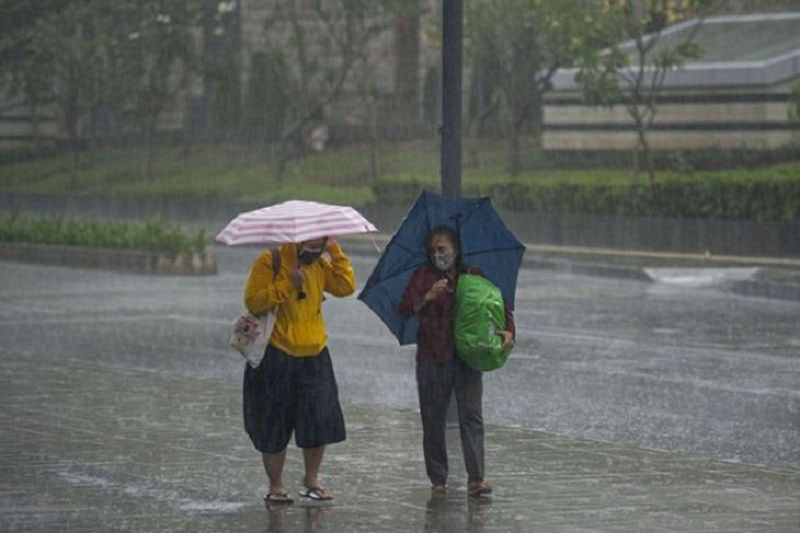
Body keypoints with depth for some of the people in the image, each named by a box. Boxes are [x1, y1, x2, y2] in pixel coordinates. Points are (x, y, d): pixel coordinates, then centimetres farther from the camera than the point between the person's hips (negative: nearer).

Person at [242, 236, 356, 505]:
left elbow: (346, 286, -3)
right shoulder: (270, 262, -7)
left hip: (314, 355, 4)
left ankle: (311, 480, 16)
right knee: (275, 424, 2)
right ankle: (275, 486, 13)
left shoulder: (320, 265, 9)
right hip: (277, 355, -4)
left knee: (320, 420, 0)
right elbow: (253, 301, -16)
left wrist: (336, 252, -7)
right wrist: (288, 285, -21)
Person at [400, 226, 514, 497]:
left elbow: (501, 305, 12)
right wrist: (428, 297, -21)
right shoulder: (423, 276, 6)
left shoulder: (474, 277, 10)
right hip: (432, 359, 0)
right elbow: (405, 308, -5)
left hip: (467, 359, 0)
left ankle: (476, 479, -13)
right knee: (433, 421, 3)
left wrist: (508, 331, -7)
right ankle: (438, 479, 11)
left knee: (472, 417, -9)